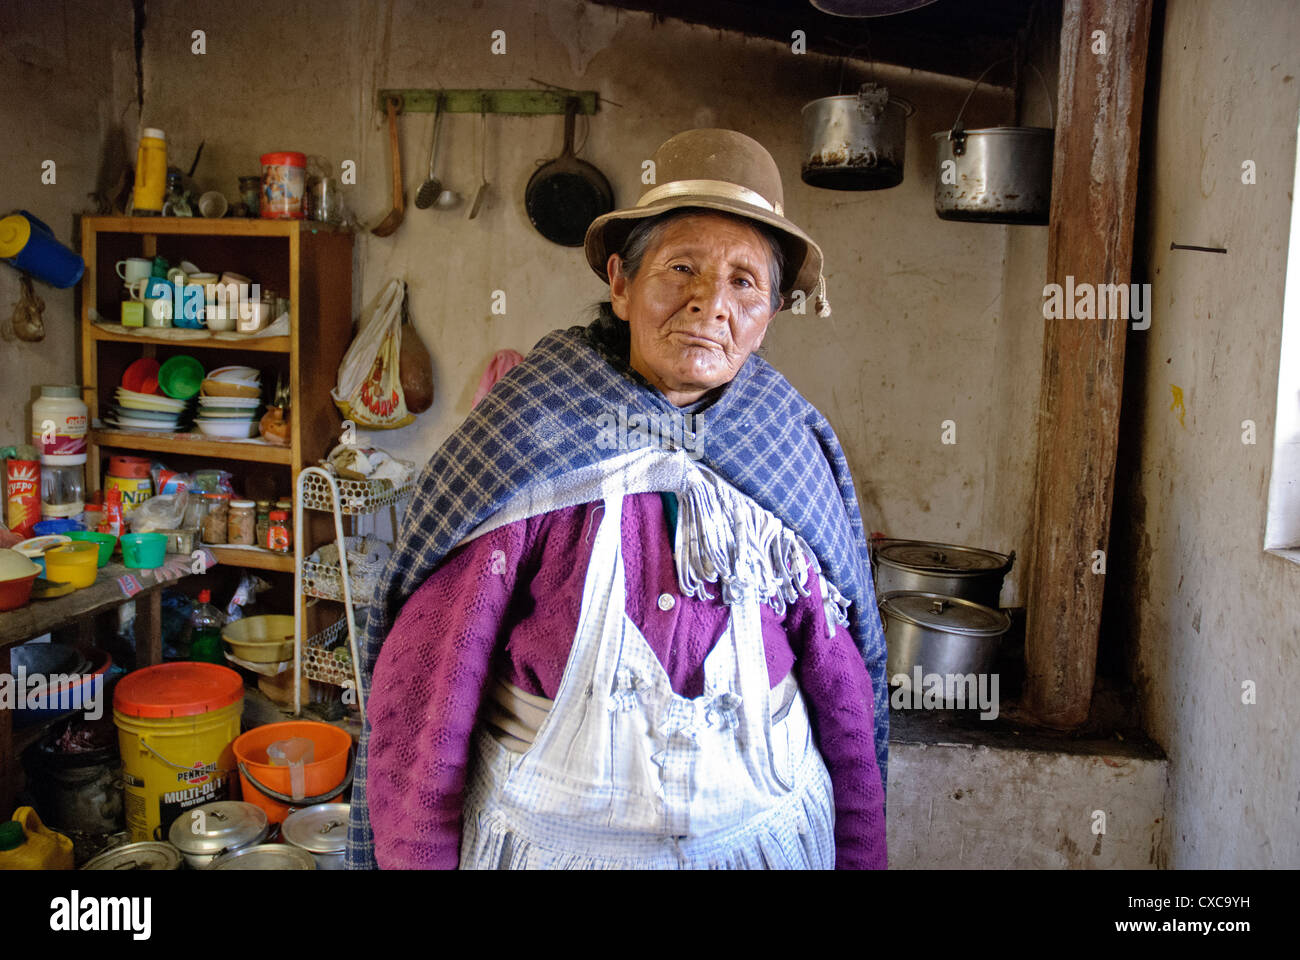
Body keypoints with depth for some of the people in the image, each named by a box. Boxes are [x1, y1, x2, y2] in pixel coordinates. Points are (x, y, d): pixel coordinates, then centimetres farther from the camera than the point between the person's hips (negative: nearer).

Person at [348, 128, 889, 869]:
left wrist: (861, 851, 5)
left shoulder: (795, 454, -6)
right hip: (550, 838, -2)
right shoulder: (530, 446, -15)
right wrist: (418, 857, -8)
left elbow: (844, 693, 1)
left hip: (757, 835, 3)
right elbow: (424, 693, -11)